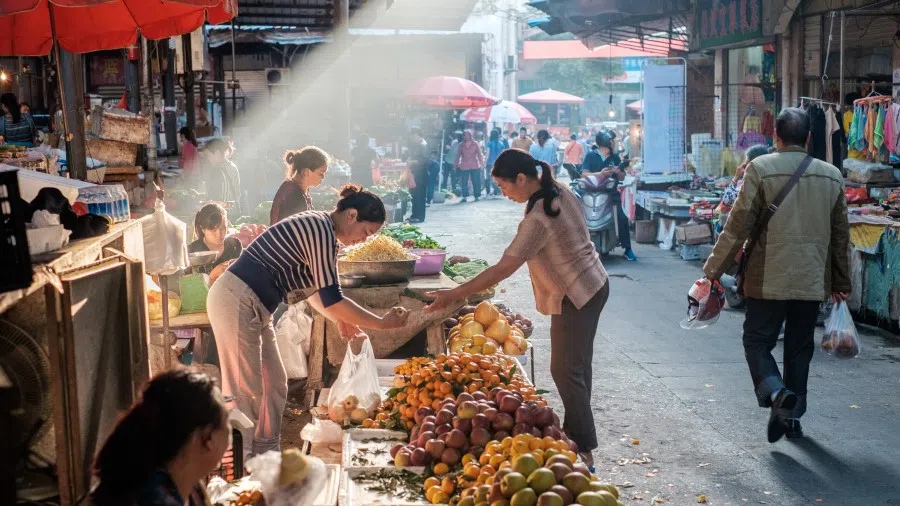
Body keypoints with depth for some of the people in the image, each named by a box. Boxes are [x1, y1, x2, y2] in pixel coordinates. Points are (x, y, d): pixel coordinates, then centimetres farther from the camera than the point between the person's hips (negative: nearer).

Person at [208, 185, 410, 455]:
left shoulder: (317, 226, 12)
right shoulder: (321, 229, -18)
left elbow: (312, 286, 23)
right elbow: (331, 298, -20)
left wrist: (340, 319, 15)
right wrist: (382, 323, -12)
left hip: (251, 305, 10)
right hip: (237, 302, -10)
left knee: (274, 384, 14)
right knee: (245, 391, -5)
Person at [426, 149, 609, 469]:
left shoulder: (537, 219, -28)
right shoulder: (561, 191, 0)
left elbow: (503, 269, -29)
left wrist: (453, 295, -26)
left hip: (575, 298, -9)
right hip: (594, 284, 10)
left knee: (566, 371, -2)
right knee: (578, 365, 18)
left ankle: (584, 451, 3)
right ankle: (575, 432, 30)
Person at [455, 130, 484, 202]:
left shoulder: (475, 144, 5)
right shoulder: (461, 145, 8)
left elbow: (479, 154, 5)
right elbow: (458, 155, 11)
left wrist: (482, 163, -3)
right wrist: (457, 165, 8)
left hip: (475, 166, -1)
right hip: (464, 166, 1)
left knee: (476, 182, 0)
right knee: (464, 182, -1)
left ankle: (477, 196, 9)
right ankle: (465, 197, 5)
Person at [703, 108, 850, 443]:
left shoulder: (761, 168, -8)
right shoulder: (832, 175, 6)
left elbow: (738, 225, -10)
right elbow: (841, 235, 11)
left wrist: (714, 268, -2)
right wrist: (841, 282, 21)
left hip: (769, 278, -4)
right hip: (812, 279, 4)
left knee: (757, 341, 7)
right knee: (799, 348, 15)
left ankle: (776, 394, -17)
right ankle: (793, 416, 18)